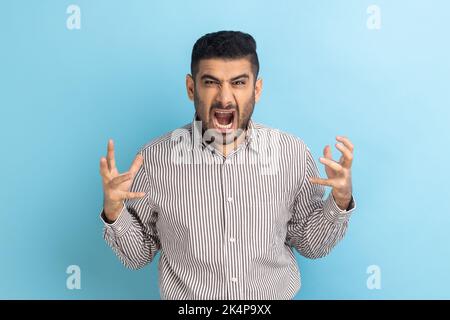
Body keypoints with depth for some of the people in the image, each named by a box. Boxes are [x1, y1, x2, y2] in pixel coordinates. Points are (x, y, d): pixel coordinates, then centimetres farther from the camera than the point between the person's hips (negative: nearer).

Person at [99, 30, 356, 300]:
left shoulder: (293, 153, -13)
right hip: (187, 301, -1)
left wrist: (340, 200, -18)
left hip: (277, 294, 1)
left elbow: (311, 245, -2)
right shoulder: (155, 159, -16)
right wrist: (114, 211, -22)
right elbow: (138, 255, -6)